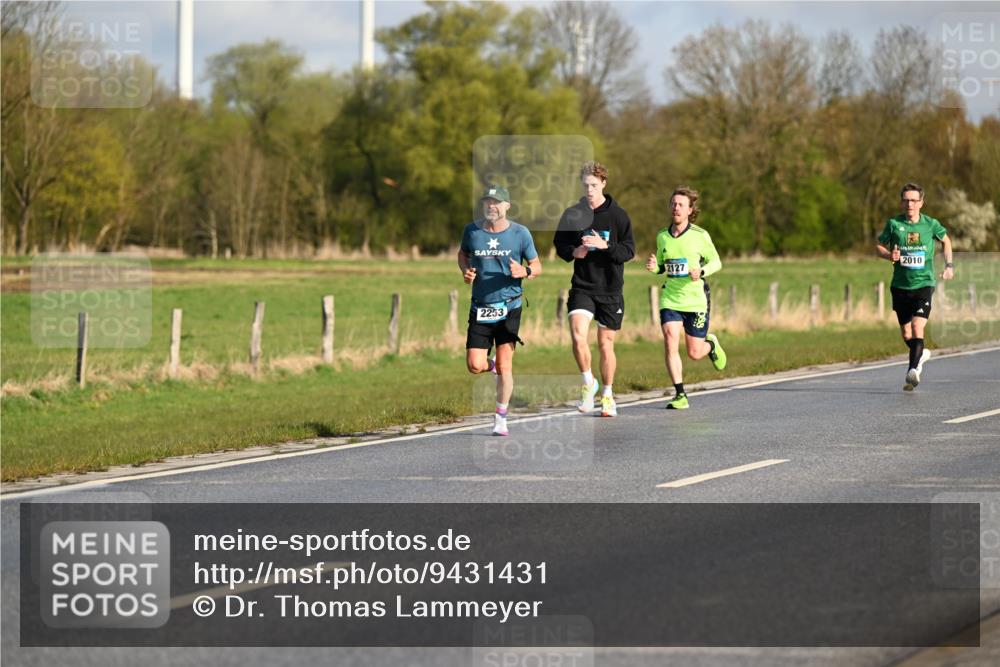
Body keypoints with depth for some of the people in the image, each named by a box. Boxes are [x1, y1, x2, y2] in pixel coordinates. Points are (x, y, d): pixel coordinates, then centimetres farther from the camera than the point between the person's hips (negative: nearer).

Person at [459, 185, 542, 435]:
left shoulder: (520, 233, -3)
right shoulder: (472, 231, 1)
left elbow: (537, 266, 6)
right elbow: (463, 253, 21)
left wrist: (525, 271, -17)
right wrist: (465, 271, 0)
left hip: (509, 308, -2)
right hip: (480, 308, 2)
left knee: (504, 365, -6)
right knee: (474, 366, -5)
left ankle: (501, 419, 8)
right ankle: (493, 366, 33)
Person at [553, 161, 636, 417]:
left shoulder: (617, 215, -3)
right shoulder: (573, 214, 2)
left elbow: (629, 250, -6)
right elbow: (559, 244, 11)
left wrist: (605, 245, -22)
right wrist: (573, 252, -11)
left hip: (610, 290, -1)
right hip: (582, 287, 1)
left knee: (606, 344, 7)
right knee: (578, 336, -20)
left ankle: (608, 395, 25)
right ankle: (588, 382, 3)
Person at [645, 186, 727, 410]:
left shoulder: (700, 236, -7)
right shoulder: (662, 236, 4)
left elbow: (716, 262, 2)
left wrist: (702, 272, -18)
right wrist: (654, 267, -7)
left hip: (696, 300, -2)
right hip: (670, 299, 2)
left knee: (694, 353, 4)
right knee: (670, 343, -16)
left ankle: (711, 344, 42)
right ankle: (680, 395, -8)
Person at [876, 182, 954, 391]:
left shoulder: (931, 224, -1)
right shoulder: (893, 224, -2)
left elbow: (946, 240, 18)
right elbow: (879, 246, 9)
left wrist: (949, 265, 9)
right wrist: (890, 255, -12)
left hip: (924, 284, -2)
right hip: (900, 286, 2)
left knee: (917, 326, -20)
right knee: (906, 333, 11)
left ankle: (913, 370, -26)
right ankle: (920, 353, 42)